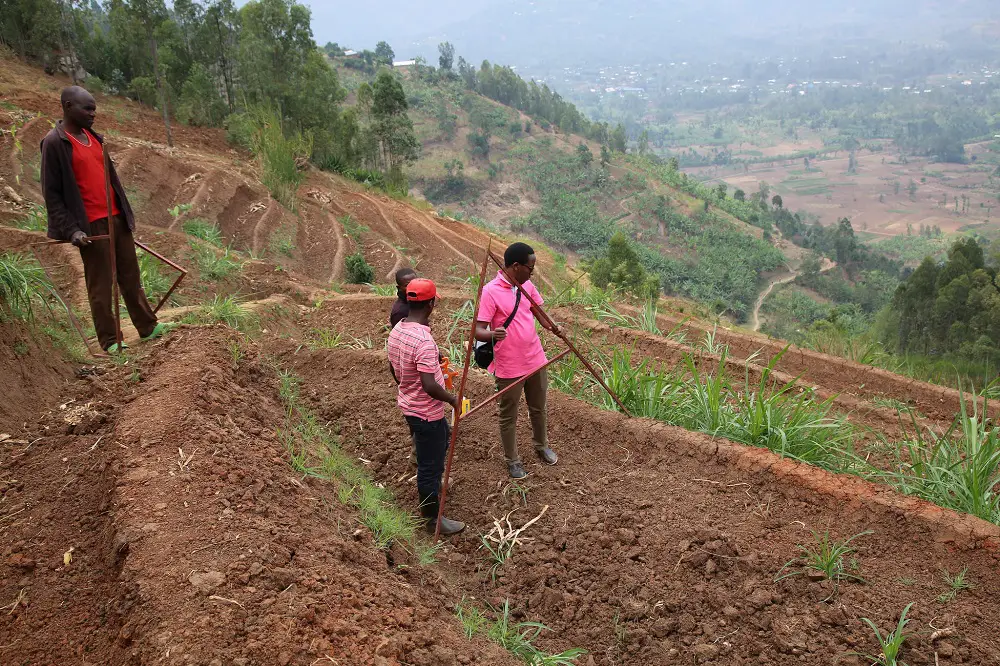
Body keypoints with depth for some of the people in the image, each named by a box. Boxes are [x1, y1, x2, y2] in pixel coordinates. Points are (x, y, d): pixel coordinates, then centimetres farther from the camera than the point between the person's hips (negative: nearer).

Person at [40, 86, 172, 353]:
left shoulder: (93, 137, 11)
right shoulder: (55, 143, -10)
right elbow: (52, 193, -11)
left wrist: (125, 213, 17)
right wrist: (71, 229, -17)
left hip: (116, 218, 7)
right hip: (92, 225, -7)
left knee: (131, 276, 12)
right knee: (100, 284, 1)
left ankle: (147, 326, 21)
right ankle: (110, 340, 10)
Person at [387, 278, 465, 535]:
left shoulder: (396, 330, -2)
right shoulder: (424, 341, -30)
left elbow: (393, 370, 11)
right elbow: (430, 386, -31)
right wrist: (452, 399, -14)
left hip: (409, 404, 9)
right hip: (427, 413, -9)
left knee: (443, 438, 31)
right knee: (430, 465, 5)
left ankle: (431, 484, 50)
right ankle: (433, 519, 20)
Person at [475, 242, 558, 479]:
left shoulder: (527, 285, 2)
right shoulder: (490, 291, -19)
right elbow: (478, 330, -22)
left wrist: (552, 327, -1)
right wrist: (492, 335, -44)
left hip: (536, 361, 6)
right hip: (509, 368, -6)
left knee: (538, 409, 23)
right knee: (508, 416, 11)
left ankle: (541, 446, 46)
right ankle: (512, 460, 29)